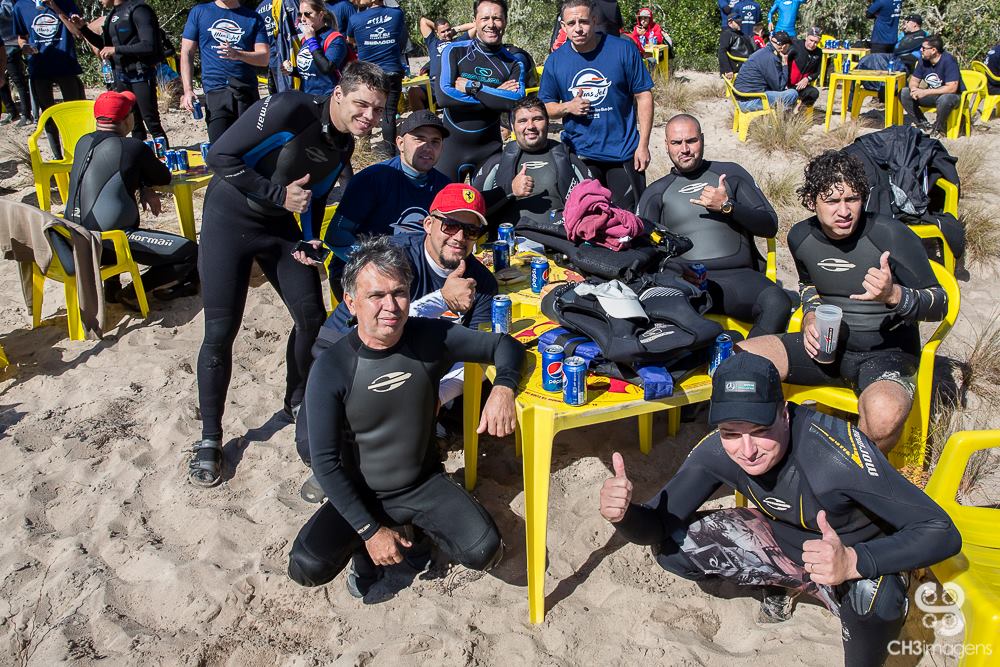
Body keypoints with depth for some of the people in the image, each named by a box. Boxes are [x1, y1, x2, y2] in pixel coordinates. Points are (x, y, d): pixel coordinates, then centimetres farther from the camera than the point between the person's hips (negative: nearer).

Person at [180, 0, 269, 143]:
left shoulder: (253, 17, 12)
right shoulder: (198, 12, 12)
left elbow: (264, 58, 3)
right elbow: (187, 53, 10)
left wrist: (237, 54, -17)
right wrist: (188, 90, -2)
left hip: (248, 92, 1)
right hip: (215, 92, -1)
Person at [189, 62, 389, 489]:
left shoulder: (345, 142, -2)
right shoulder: (289, 110, -25)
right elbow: (220, 155, -24)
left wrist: (310, 239, -4)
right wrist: (278, 193, -24)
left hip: (280, 225, 6)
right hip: (230, 221, -6)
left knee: (312, 318, 3)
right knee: (221, 331, -6)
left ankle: (297, 401, 29)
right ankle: (210, 438, 10)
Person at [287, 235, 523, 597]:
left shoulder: (431, 337, -14)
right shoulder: (331, 369, -20)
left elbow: (504, 344, -4)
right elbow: (325, 461, -17)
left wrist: (503, 387, -27)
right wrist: (370, 531, -18)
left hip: (426, 482, 2)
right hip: (362, 495, -1)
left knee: (484, 551, -20)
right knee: (306, 566, -24)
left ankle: (421, 527, 14)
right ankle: (363, 548, 11)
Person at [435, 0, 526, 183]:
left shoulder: (514, 63, 1)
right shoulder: (454, 51, -3)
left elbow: (517, 102, -16)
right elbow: (443, 96, -18)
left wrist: (472, 87, -17)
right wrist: (496, 95, -14)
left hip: (489, 147, 1)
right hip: (451, 143, -1)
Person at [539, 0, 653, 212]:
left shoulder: (624, 50, -5)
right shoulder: (555, 61, 1)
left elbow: (643, 96, -2)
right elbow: (545, 108, 10)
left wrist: (643, 144, -7)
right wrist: (567, 107, -12)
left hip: (624, 153, -1)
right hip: (579, 154, 2)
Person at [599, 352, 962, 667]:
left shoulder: (840, 454, -37)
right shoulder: (718, 450, -22)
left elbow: (943, 532, -33)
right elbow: (658, 526, -16)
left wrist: (853, 562, -51)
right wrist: (624, 514, -40)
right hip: (785, 538, 5)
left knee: (877, 597, -39)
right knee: (672, 546, -11)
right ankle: (783, 581, 13)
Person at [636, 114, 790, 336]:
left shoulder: (731, 173, 22)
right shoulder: (656, 192, 22)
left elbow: (770, 225, 15)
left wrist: (727, 206, 0)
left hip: (738, 275, 1)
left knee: (778, 303, -32)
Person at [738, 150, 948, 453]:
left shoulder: (891, 235, -16)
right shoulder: (801, 237, 0)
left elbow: (939, 304, -12)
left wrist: (894, 295, -33)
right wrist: (810, 316, 2)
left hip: (886, 352, -4)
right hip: (827, 344, 5)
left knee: (884, 414, -40)